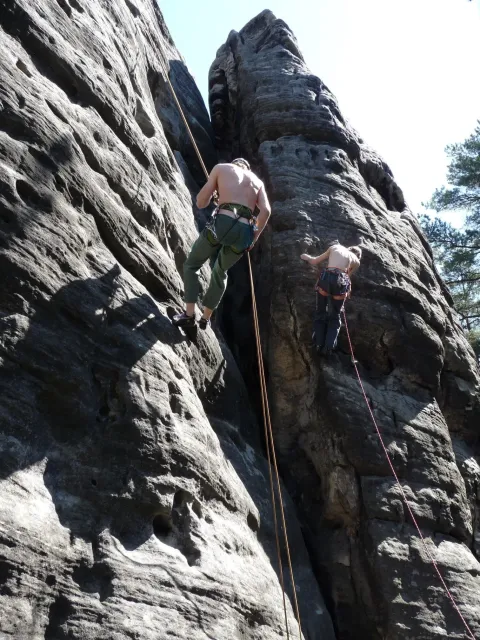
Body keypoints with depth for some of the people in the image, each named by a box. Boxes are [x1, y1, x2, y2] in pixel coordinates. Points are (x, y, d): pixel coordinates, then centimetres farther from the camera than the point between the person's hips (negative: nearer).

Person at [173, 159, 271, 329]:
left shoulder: (221, 168, 20)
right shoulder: (257, 181, 26)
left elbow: (200, 203, 17)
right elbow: (266, 211, 6)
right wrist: (253, 239, 12)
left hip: (222, 222, -3)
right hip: (244, 232, 3)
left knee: (191, 265, 19)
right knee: (220, 272, 28)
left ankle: (189, 314, 10)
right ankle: (205, 318, 30)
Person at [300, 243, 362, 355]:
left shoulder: (334, 247, 25)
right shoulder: (356, 261, 23)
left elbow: (314, 261, 26)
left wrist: (307, 257, 46)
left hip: (326, 277, 0)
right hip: (341, 281, 0)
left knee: (320, 313, 18)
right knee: (335, 317, 17)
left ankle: (319, 345, 9)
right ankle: (328, 347, 4)